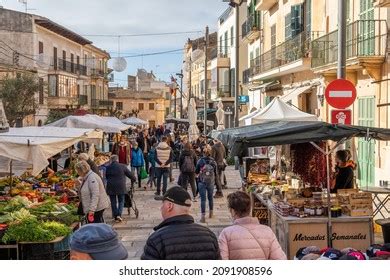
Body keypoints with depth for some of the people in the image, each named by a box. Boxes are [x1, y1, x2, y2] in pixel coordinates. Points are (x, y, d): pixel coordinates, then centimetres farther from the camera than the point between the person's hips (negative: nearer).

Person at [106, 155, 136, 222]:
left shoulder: (108, 168, 2)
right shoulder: (122, 166, -4)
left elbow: (106, 177, 10)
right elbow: (130, 174, 3)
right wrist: (133, 179, 21)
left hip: (111, 187, 2)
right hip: (121, 187, -1)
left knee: (113, 202, 11)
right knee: (121, 201, 10)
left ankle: (115, 216, 13)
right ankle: (119, 214, -6)